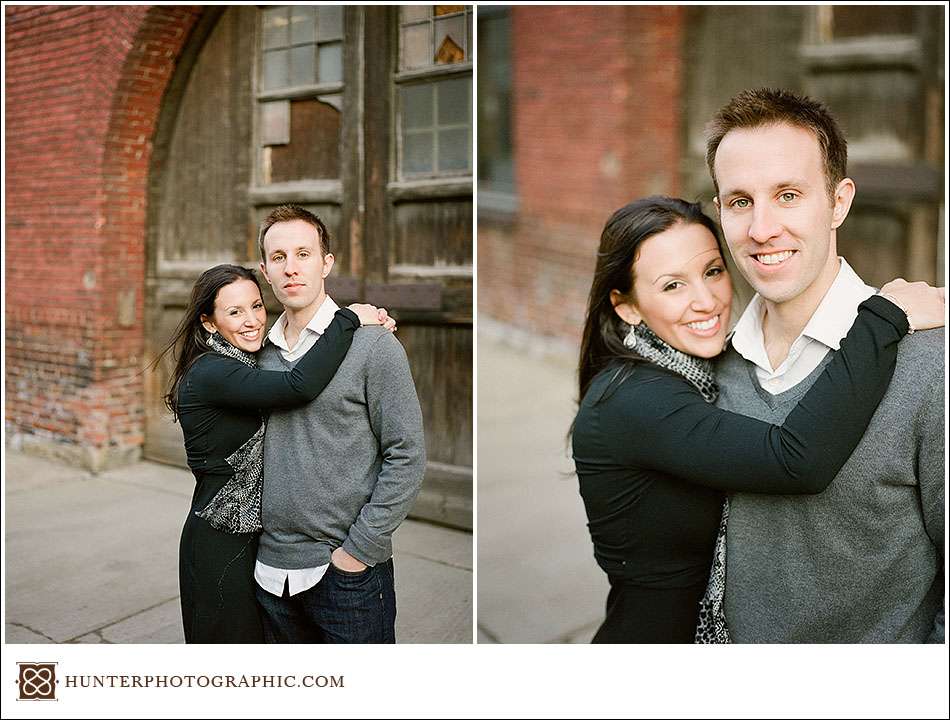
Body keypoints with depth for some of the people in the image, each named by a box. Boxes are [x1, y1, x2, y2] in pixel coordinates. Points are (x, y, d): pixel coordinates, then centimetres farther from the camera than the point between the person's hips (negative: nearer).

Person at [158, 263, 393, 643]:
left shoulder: (248, 365, 8)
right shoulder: (210, 374, -20)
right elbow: (302, 385, -33)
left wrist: (371, 322, -8)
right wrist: (348, 319, -22)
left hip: (254, 536, 9)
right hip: (220, 547, -9)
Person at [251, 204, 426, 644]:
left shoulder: (373, 346, -9)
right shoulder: (261, 352, 7)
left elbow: (407, 457, -12)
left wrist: (358, 548, -14)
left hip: (347, 572, -5)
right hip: (271, 571, 5)